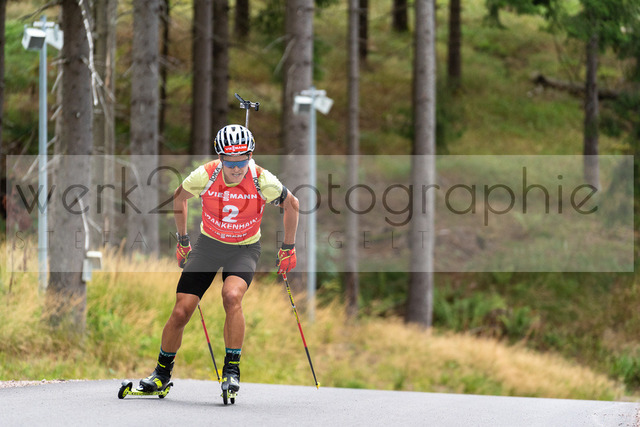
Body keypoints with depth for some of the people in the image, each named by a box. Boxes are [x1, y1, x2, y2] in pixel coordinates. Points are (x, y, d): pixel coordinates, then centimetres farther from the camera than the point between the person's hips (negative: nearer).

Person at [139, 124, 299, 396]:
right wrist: (182, 241, 9)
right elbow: (180, 197, 3)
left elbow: (291, 204, -3)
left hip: (244, 249, -1)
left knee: (232, 296, -31)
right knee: (181, 312, -5)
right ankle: (162, 373, 17)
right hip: (208, 244, 2)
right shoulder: (205, 175, -20)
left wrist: (288, 248, 3)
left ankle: (232, 369, -19)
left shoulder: (262, 181, -22)